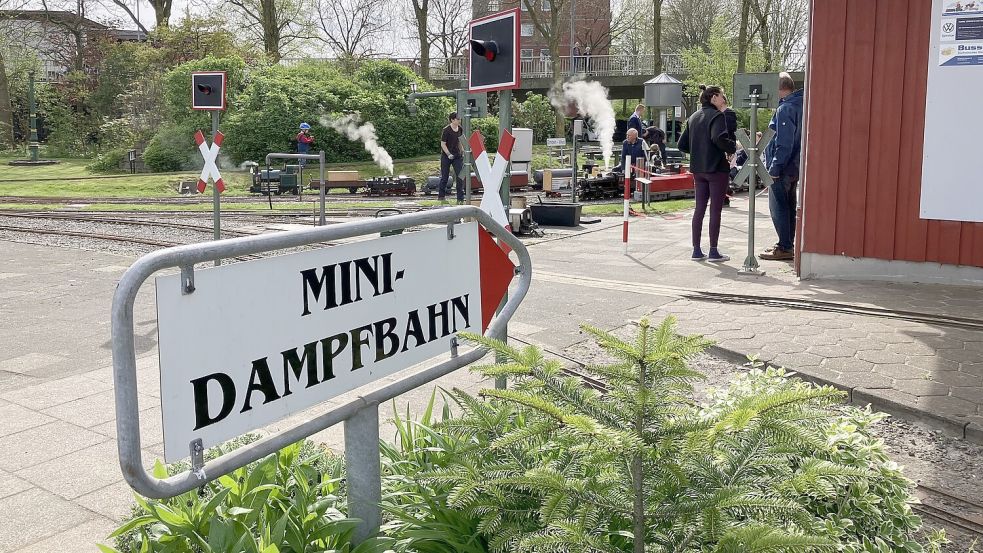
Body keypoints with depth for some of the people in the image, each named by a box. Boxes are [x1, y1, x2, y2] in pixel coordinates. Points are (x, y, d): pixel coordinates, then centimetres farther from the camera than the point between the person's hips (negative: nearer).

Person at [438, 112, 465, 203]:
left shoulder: (460, 129, 3)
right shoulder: (446, 130, -14)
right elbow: (443, 144, -13)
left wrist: (461, 152, 11)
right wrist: (448, 154, -19)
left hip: (457, 155, 5)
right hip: (446, 156, -5)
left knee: (460, 176, -4)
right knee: (445, 176, 6)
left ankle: (460, 198, 0)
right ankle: (441, 196, 23)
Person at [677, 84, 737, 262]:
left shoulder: (693, 117, 12)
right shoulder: (717, 115, -10)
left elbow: (682, 145, 13)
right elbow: (719, 138, -26)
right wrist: (734, 147, -11)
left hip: (698, 170, 7)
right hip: (716, 168, -7)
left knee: (699, 209, 11)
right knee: (715, 210, 0)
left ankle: (697, 251, 13)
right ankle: (713, 252, 3)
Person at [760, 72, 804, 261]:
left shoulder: (785, 109, -18)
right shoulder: (798, 105, 13)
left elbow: (784, 144, -22)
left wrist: (775, 168, -19)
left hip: (782, 168, -10)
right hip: (794, 167, 10)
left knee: (778, 208, -4)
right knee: (788, 207, 15)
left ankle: (785, 248, -2)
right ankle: (788, 244, 23)